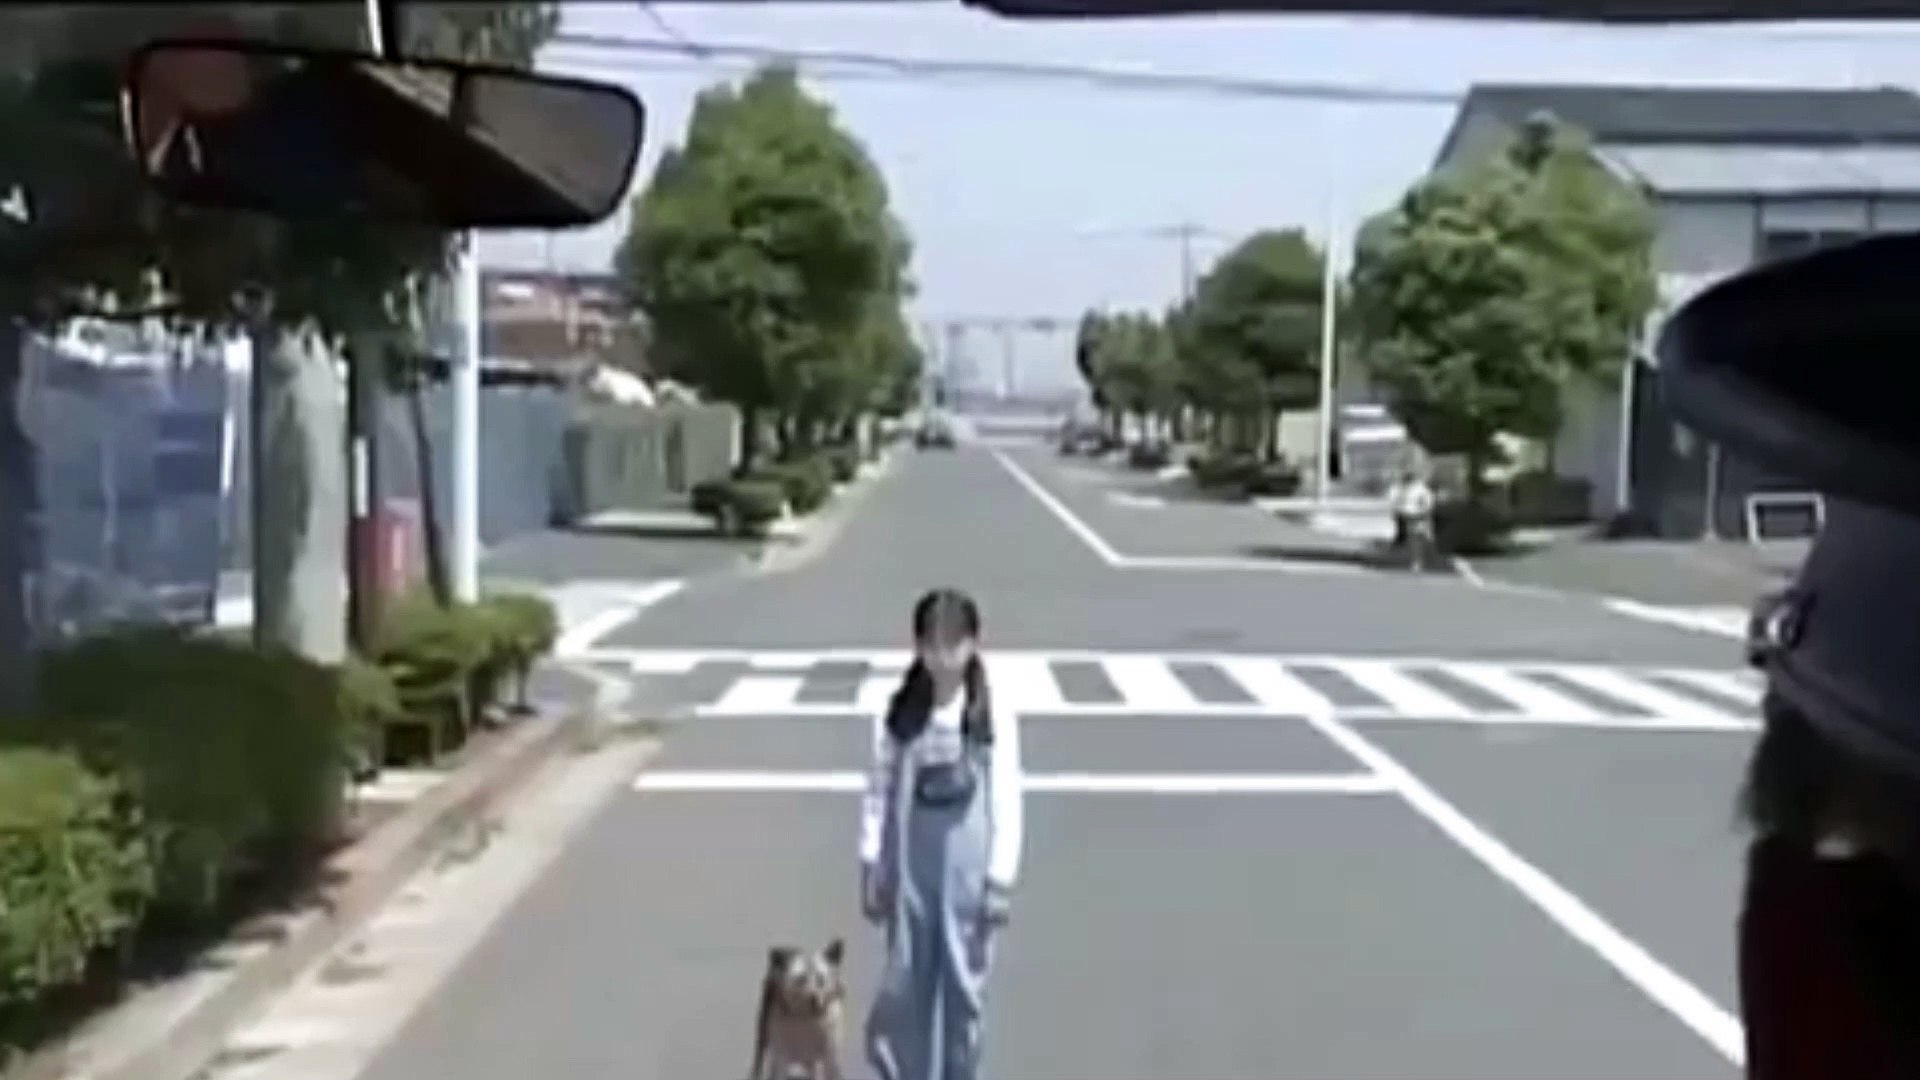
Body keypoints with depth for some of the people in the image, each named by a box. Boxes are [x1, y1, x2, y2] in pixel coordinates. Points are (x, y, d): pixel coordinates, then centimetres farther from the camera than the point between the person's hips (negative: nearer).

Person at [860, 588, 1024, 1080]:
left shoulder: (995, 718, -8)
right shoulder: (897, 713, -2)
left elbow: (1007, 800, -6)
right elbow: (879, 791, 3)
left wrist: (1001, 877, -7)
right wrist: (871, 865, 2)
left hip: (967, 870, -1)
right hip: (910, 867, 1)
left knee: (964, 985, 8)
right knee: (905, 985, 8)